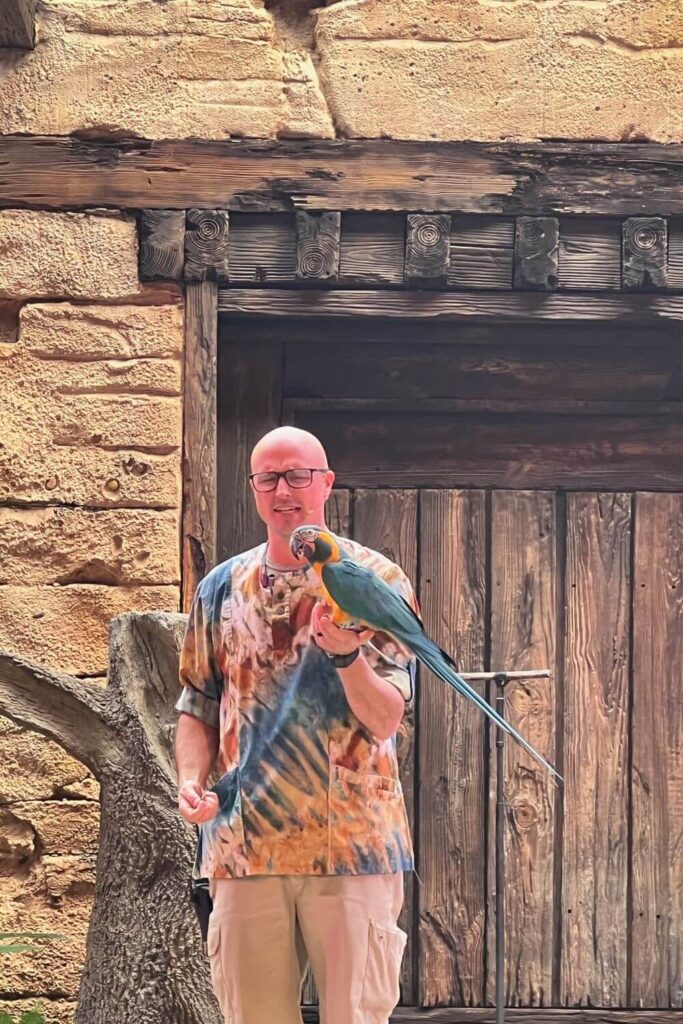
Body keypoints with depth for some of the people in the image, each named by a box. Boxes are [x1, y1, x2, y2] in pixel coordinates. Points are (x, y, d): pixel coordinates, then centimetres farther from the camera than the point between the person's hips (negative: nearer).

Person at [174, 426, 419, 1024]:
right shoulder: (223, 588, 10)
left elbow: (385, 720, -9)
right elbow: (198, 706, 17)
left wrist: (347, 654, -27)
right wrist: (192, 782, -1)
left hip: (352, 845, -3)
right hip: (244, 844, 3)